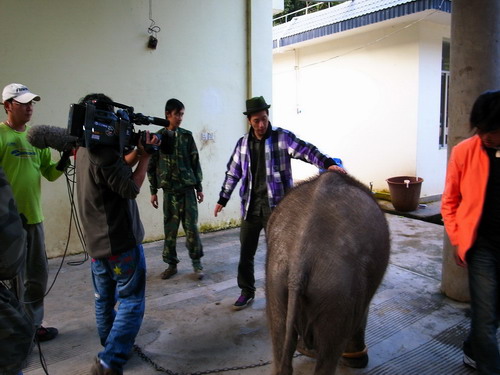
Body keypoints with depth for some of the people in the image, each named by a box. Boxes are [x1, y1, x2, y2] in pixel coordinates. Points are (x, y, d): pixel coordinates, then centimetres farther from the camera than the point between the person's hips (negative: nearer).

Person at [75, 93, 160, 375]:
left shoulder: (85, 150, 9)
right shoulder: (106, 152, -21)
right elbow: (131, 189, -17)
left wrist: (138, 151, 2)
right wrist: (146, 156, -9)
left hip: (96, 244, 9)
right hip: (121, 243, -9)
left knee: (105, 300, 19)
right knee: (131, 303, 0)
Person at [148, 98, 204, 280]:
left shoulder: (187, 135, 5)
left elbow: (195, 162, 7)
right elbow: (152, 166, 5)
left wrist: (199, 187, 4)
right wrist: (153, 191, 3)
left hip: (188, 189, 0)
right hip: (169, 190, 0)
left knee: (191, 227, 0)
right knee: (170, 229, 5)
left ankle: (197, 262, 11)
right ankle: (171, 264, 17)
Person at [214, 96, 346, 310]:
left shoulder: (282, 137, -5)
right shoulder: (243, 143, 8)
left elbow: (306, 150, -17)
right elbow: (233, 173, 14)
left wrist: (328, 163, -34)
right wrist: (222, 199, 16)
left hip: (277, 206, -4)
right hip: (250, 206, 4)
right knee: (246, 251, 11)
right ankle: (247, 291, 29)